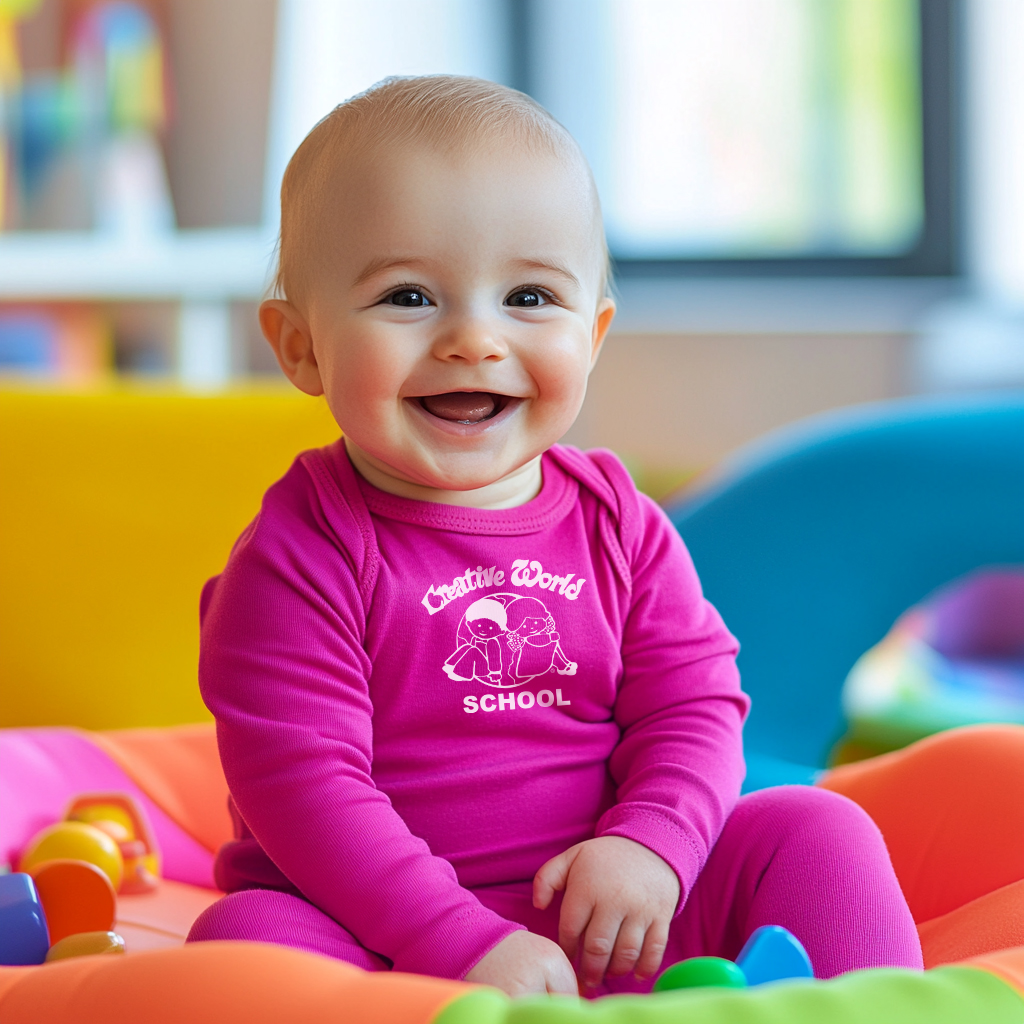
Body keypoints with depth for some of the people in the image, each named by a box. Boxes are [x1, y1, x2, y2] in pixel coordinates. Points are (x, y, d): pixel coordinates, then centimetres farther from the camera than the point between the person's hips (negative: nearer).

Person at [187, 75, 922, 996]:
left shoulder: (623, 529, 5)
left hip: (605, 917, 4)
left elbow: (695, 705, 4)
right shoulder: (297, 561, -11)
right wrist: (469, 943, -26)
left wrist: (648, 848, -18)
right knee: (245, 938, -34)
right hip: (379, 934, -4)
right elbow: (302, 785, -18)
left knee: (817, 832, -8)